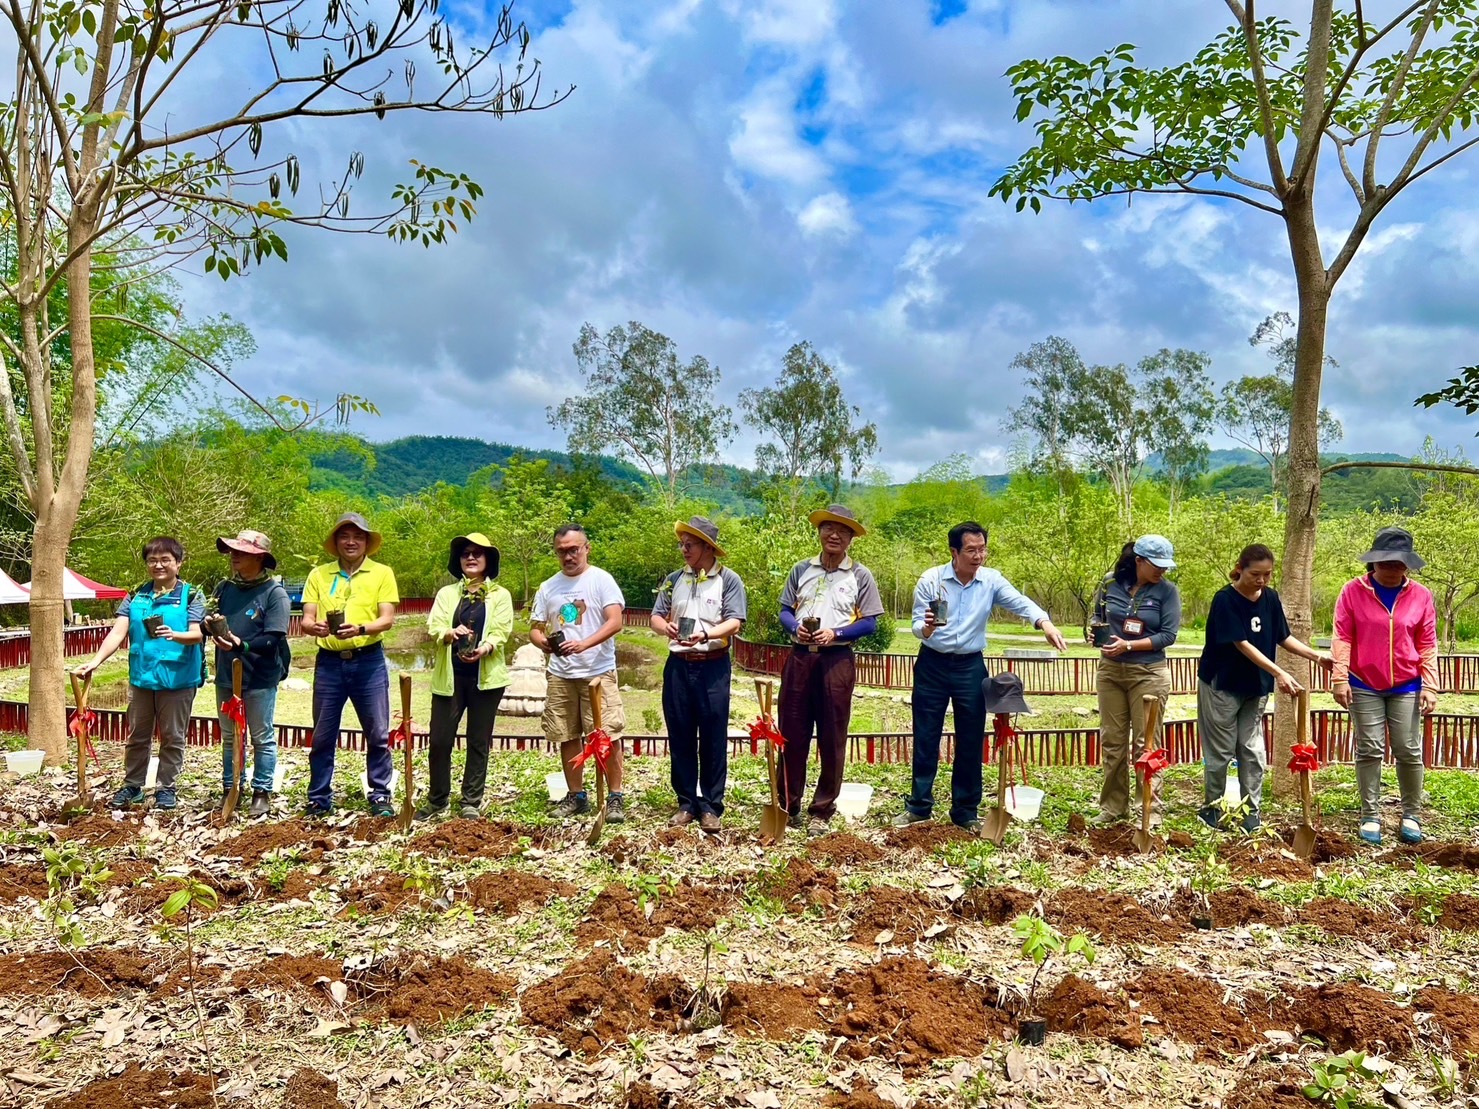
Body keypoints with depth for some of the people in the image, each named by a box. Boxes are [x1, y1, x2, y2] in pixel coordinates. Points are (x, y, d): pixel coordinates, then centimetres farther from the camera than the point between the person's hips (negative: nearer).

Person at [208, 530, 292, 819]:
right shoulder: (224, 588, 5)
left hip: (260, 678, -6)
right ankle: (231, 789, 28)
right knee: (229, 737, 16)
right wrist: (210, 625, -11)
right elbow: (210, 621, 13)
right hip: (226, 675, 6)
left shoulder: (275, 593, -11)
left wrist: (240, 645, -30)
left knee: (262, 738, 6)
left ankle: (262, 792, 15)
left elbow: (273, 639, -17)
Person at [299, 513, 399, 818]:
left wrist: (360, 629, -25)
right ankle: (319, 798, 20)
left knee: (378, 734, 3)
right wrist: (314, 626, -21)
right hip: (329, 662, 2)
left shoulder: (382, 573, 1)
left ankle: (380, 796, 16)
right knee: (322, 735, 8)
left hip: (368, 661, -2)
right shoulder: (319, 574, 7)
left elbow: (387, 619, -6)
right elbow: (305, 619, 2)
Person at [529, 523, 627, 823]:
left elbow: (615, 622, -15)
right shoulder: (548, 588, 11)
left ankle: (615, 798, 5)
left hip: (598, 672, -5)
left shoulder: (601, 580, -4)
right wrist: (542, 641, -12)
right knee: (568, 737, 11)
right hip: (560, 675, 5)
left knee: (607, 736, -6)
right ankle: (576, 796, 23)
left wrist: (583, 644, -29)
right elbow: (535, 628, 13)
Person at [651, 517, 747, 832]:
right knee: (680, 736, 7)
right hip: (678, 665, 4)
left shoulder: (728, 580, -2)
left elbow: (735, 623, -10)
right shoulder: (674, 579, 10)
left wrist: (705, 635, -26)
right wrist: (666, 627, -14)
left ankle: (711, 806, 10)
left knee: (713, 738, 1)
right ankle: (686, 803, 17)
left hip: (713, 666, -4)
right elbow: (656, 616, 9)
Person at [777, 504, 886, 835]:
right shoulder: (801, 569, 10)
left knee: (832, 739, 3)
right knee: (792, 734, 5)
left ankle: (822, 810, 14)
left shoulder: (860, 575, 2)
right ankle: (788, 805, 17)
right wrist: (795, 628, -10)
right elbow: (785, 610, 12)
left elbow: (869, 623, -1)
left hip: (836, 661, -2)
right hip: (800, 658, 2)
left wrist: (835, 634, -15)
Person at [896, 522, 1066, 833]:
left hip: (970, 667, 2)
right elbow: (916, 625, -10)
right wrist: (926, 628, -34)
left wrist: (1044, 623, -38)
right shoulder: (930, 579, -9)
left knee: (971, 741, 6)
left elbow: (1020, 603, -19)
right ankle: (919, 806, 18)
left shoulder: (992, 580, -4)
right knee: (925, 738, 5)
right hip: (932, 665, -1)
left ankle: (965, 811, 19)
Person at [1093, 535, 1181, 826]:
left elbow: (1168, 635, -12)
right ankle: (1113, 806, 18)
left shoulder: (1167, 591, -7)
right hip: (1110, 670, 3)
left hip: (1148, 674, -3)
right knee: (1112, 740, 8)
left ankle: (1151, 809, 8)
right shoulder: (1112, 582, 1)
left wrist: (1128, 645, -20)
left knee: (1145, 743, 0)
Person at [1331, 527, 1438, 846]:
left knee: (1409, 752, 5)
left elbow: (1427, 645, 3)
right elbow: (1342, 638, -6)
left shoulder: (1421, 596, -1)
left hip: (1407, 687, 1)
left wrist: (1430, 687, -2)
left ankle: (1412, 816, 19)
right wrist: (1340, 678, -12)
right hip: (1364, 686, -1)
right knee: (1369, 750, 4)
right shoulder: (1353, 591, -5)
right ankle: (1370, 816, 11)